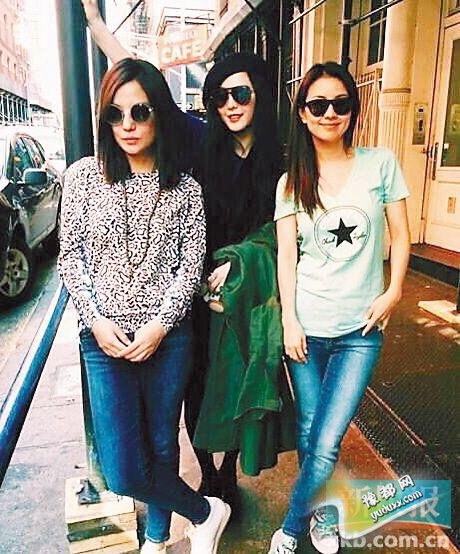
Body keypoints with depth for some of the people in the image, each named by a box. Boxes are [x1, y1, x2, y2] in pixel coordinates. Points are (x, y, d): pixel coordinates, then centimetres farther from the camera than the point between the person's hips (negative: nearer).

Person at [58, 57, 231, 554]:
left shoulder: (184, 188, 1)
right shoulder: (82, 176, 2)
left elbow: (192, 261, -1)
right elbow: (70, 256, 3)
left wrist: (160, 323, -11)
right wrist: (96, 319, -8)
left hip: (168, 335, 0)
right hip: (104, 336, 1)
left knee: (162, 446, 15)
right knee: (122, 473, -1)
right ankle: (205, 512, 27)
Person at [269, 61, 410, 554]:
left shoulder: (380, 163, 1)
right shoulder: (291, 181, 4)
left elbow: (400, 236, 5)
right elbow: (286, 255, -1)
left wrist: (393, 293, -7)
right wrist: (289, 321, -8)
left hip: (360, 330, -1)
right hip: (305, 326, 1)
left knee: (326, 444, -2)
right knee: (308, 433, 11)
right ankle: (322, 512, 40)